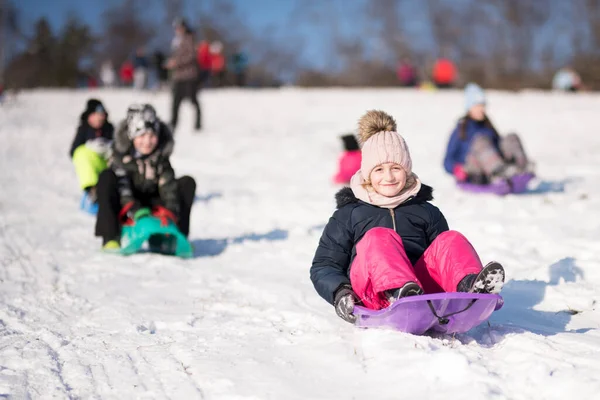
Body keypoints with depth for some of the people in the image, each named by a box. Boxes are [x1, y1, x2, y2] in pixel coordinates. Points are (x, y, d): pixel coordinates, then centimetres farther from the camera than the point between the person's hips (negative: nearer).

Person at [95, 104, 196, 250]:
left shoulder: (161, 156, -7)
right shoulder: (121, 152, -16)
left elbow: (169, 187, -17)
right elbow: (122, 187, -27)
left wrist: (169, 212, -35)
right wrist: (135, 210, -43)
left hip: (152, 204, 3)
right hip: (124, 209, -3)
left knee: (188, 182, -13)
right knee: (107, 177, -31)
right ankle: (110, 237, -34)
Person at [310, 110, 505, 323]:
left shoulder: (427, 212, 26)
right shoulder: (349, 213, 20)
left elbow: (441, 257, 21)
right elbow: (323, 266, 16)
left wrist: (461, 281, -3)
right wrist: (339, 292, -7)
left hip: (422, 285, 2)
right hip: (373, 293, -2)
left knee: (451, 240, -19)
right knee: (379, 237, -28)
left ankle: (471, 285, -51)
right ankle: (398, 292, -60)